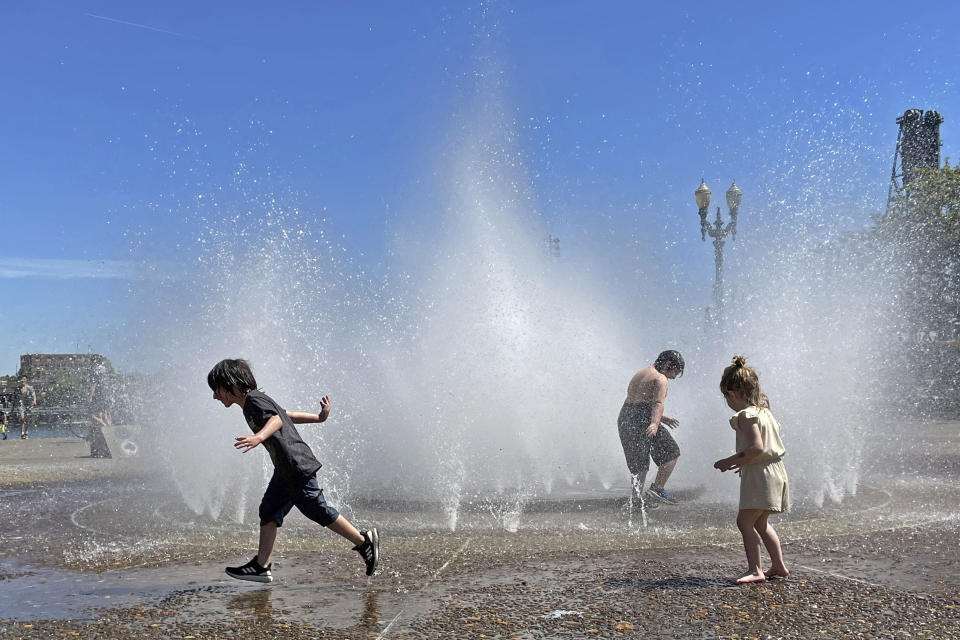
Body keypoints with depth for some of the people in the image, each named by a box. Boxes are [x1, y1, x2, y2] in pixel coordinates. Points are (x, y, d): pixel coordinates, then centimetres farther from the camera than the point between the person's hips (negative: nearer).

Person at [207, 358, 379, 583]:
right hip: (284, 471, 10)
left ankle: (364, 541, 6)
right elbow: (287, 415, 28)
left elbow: (277, 420, -30)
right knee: (269, 511, 7)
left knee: (317, 510, -5)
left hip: (298, 467, -10)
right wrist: (318, 418, 35)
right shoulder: (251, 404, 19)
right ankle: (261, 566, 8)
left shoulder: (254, 400, -12)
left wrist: (259, 437, -48)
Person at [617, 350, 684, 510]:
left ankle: (638, 499, 14)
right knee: (671, 453, 5)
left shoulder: (640, 374, 22)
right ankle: (657, 488, -3)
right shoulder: (659, 379, -6)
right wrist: (655, 423, -34)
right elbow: (658, 403, -22)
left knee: (639, 464, 14)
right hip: (642, 422, -9)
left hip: (624, 419, 9)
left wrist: (662, 418, 31)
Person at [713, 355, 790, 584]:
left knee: (744, 521, -8)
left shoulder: (746, 415, -14)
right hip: (774, 471, 10)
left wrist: (731, 461, -17)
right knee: (760, 522, 21)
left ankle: (755, 570, -11)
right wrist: (744, 462, 24)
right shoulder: (764, 411, 15)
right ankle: (778, 566, 28)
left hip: (759, 475, -10)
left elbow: (757, 447, -25)